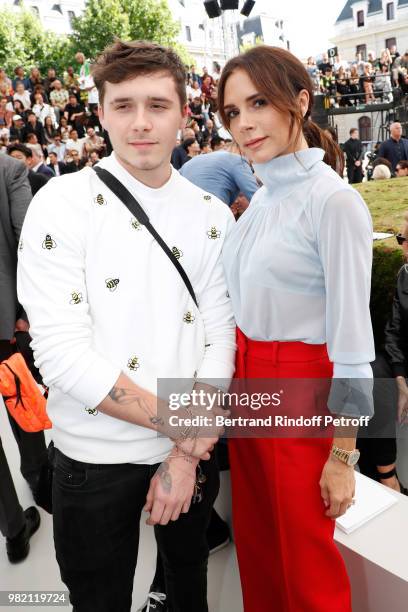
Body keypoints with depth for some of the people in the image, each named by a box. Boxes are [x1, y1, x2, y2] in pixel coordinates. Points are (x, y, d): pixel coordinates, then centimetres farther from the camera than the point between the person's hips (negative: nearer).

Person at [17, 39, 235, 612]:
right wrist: (185, 428, -16)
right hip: (95, 457, -3)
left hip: (191, 451, 3)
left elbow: (220, 336, -3)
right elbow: (61, 352, -19)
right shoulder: (62, 204, -12)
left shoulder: (212, 215, -1)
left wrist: (189, 454, -12)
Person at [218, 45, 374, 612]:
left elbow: (351, 341, -17)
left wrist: (343, 455, -13)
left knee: (305, 563, 13)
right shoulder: (263, 197, 7)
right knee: (256, 543, 23)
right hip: (246, 382, 7)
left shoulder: (333, 201, -17)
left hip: (301, 393, -7)